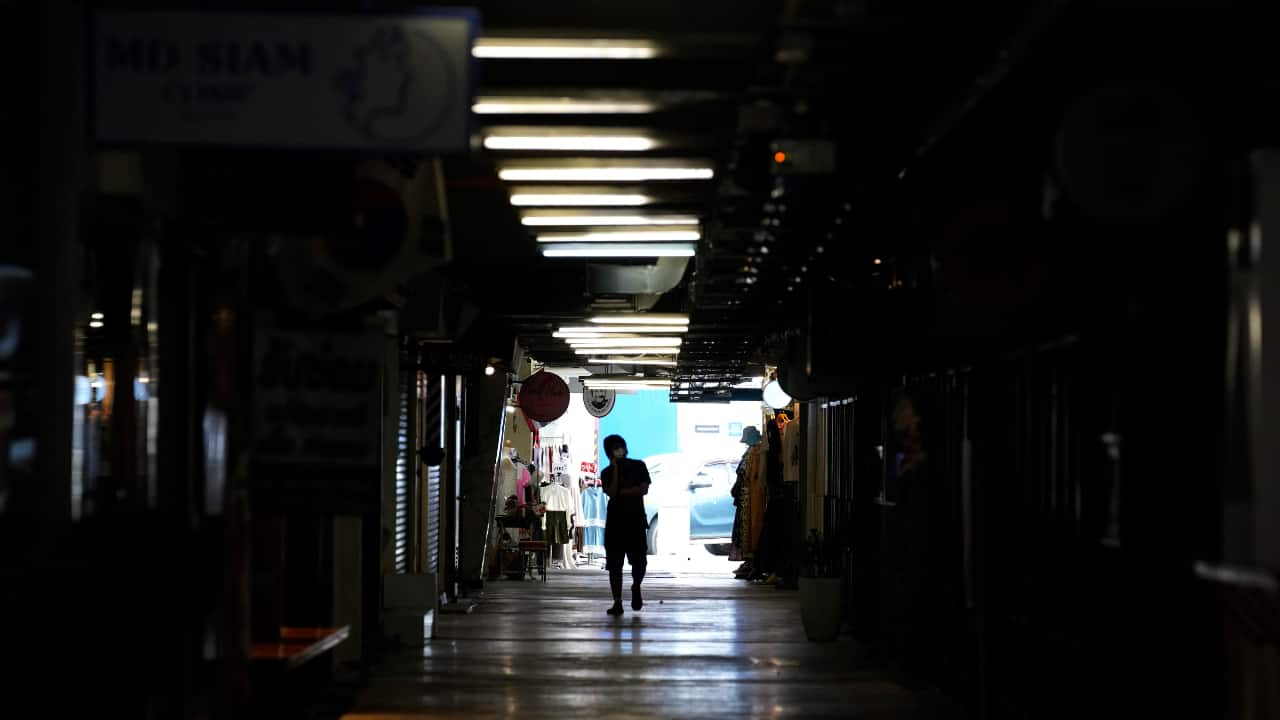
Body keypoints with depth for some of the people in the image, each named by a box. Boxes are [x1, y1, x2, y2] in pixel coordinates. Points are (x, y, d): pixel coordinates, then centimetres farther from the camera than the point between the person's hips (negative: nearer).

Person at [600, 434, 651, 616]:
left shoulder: (638, 466, 6)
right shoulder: (607, 473, 6)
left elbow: (644, 490, -5)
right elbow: (611, 493, -11)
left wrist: (622, 492, -7)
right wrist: (615, 469, -10)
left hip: (636, 520, -1)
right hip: (615, 521, 1)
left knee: (639, 561, -5)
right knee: (614, 564, -4)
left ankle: (636, 588, 25)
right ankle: (617, 602, 0)